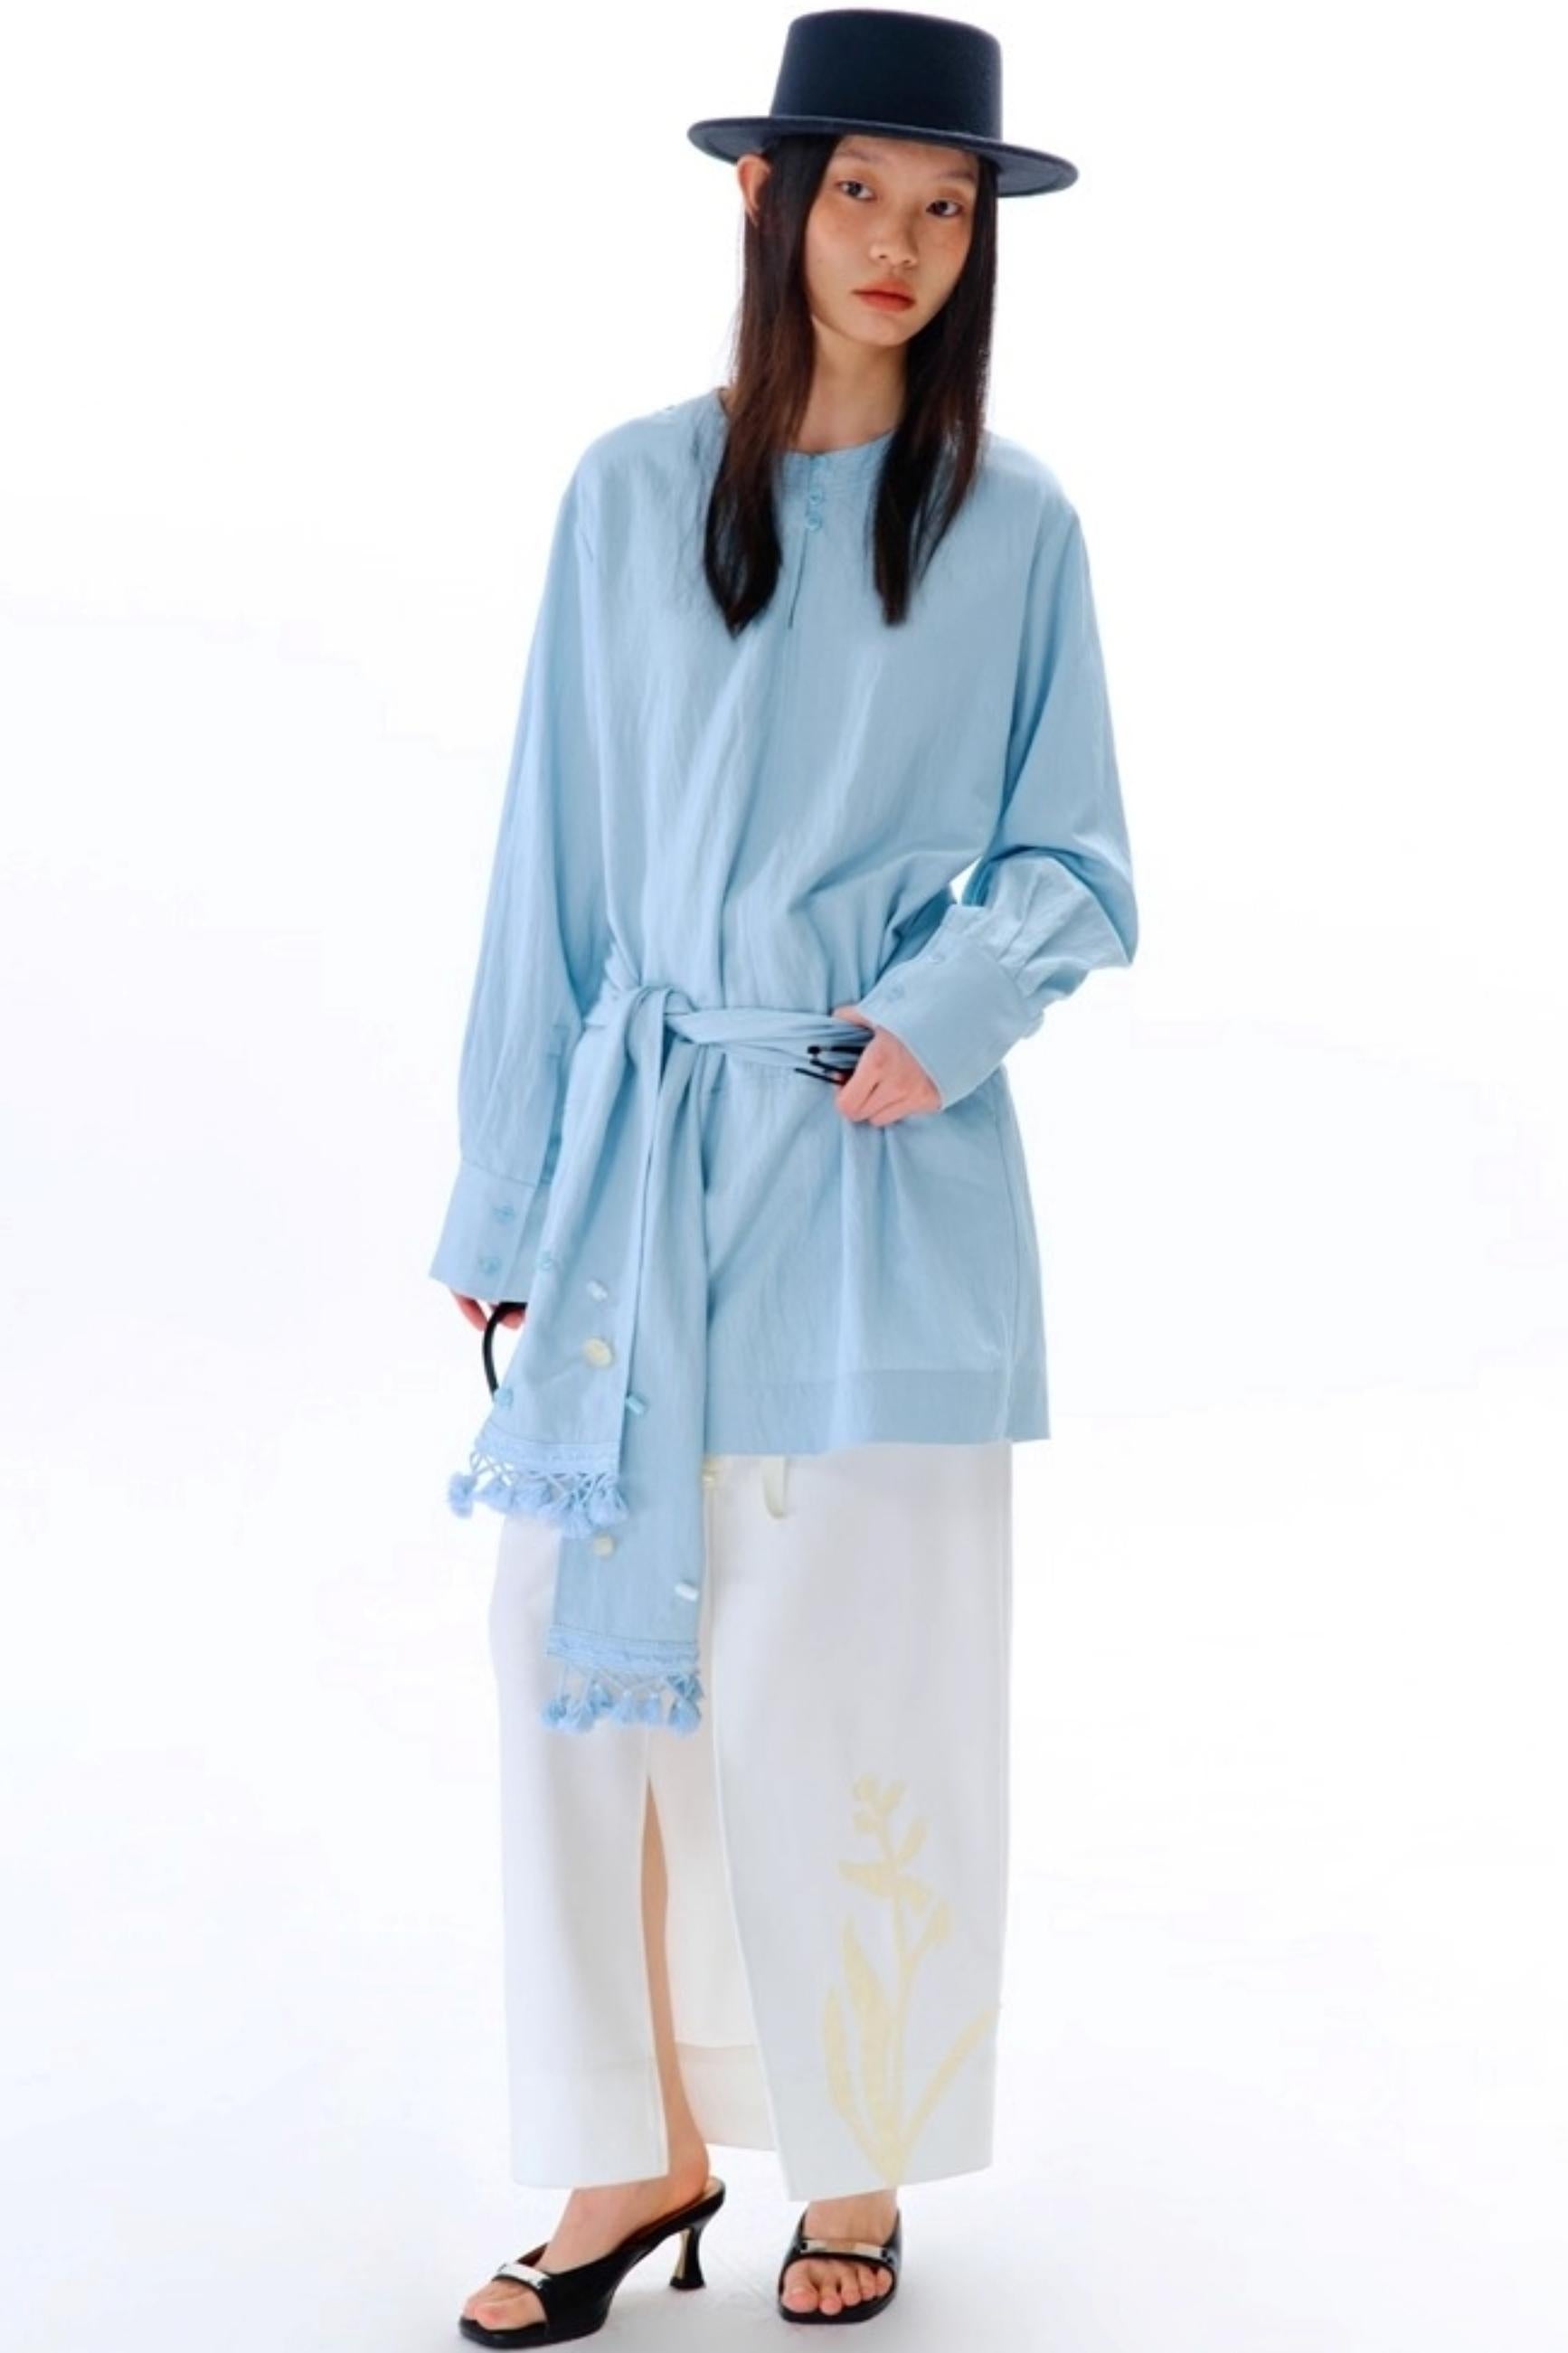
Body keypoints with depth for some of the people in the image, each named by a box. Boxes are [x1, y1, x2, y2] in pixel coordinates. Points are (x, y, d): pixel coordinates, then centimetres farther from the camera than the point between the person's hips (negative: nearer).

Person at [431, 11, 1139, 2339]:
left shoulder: (1013, 524, 2)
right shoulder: (632, 493, 6)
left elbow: (1071, 866, 6)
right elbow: (556, 860, 7)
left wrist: (951, 1005, -15)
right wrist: (511, 1194, 6)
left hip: (882, 1182, -2)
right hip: (645, 1157, 2)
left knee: (851, 1689, 2)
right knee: (588, 1653, 2)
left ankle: (858, 2161, 21)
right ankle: (642, 2151, 19)